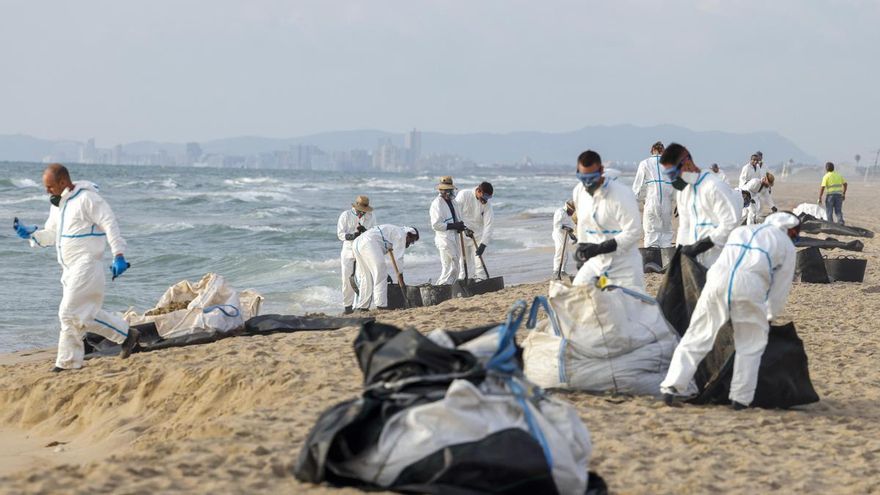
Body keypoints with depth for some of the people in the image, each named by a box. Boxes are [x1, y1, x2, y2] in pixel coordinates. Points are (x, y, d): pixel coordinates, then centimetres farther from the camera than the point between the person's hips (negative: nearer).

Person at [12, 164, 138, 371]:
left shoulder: (87, 198, -13)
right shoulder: (57, 204, 14)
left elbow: (110, 224, -16)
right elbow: (51, 234, 21)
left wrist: (118, 255, -21)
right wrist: (30, 233, 3)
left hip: (86, 266, -9)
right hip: (70, 268, 9)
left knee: (71, 313, -12)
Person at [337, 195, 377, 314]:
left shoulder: (371, 216, 4)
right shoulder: (345, 215, -2)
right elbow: (340, 233, -6)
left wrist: (365, 231, -19)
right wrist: (351, 236, -25)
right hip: (348, 251, -1)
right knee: (347, 279, -3)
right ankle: (347, 305, 7)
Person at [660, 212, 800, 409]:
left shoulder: (740, 231, 34)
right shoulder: (786, 245, 22)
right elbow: (780, 287, 22)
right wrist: (770, 317, 36)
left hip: (718, 280, 3)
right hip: (748, 289, -3)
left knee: (696, 338, 10)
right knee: (751, 345, 13)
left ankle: (672, 386, 4)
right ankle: (741, 398, 11)